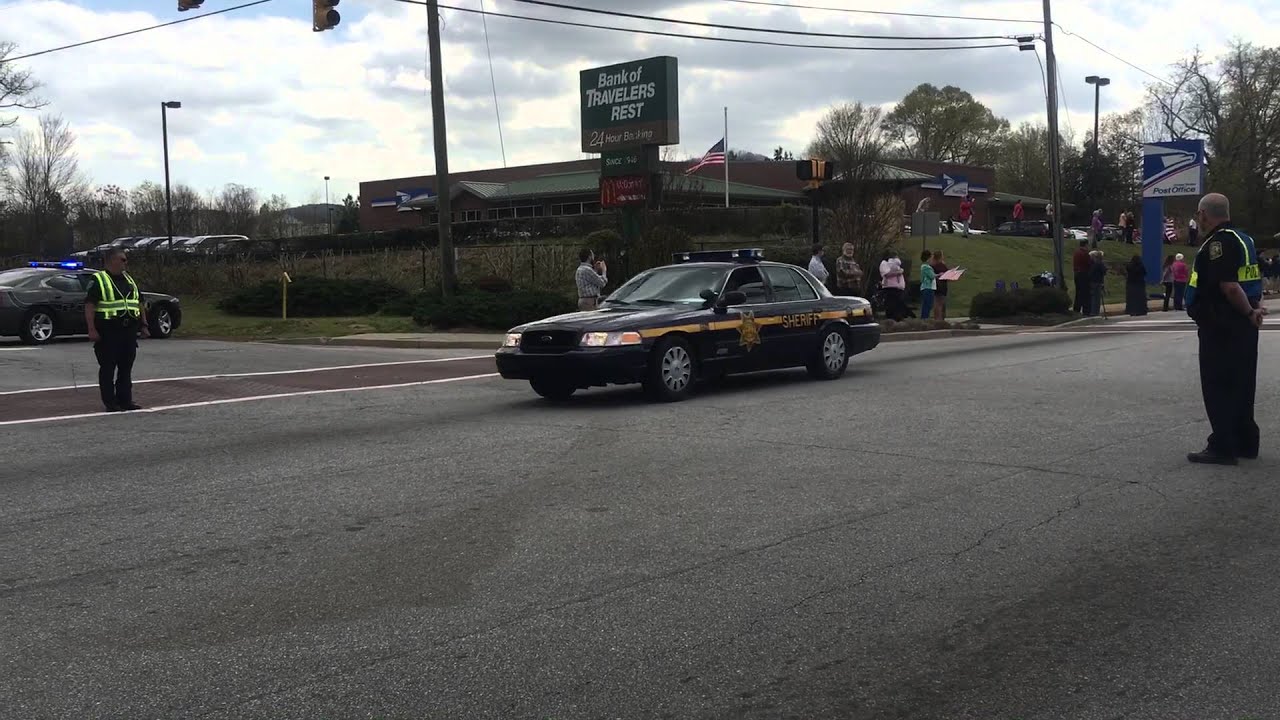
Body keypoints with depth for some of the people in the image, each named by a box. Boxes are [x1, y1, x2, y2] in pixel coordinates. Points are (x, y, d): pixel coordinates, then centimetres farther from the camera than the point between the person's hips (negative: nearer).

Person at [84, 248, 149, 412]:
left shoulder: (128, 280, 17)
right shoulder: (98, 280, -5)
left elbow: (140, 304, 22)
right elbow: (89, 305, -11)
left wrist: (143, 325, 15)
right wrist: (92, 329, -18)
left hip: (129, 331, 7)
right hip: (108, 332, -7)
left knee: (126, 368, 10)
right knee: (108, 368, -1)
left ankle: (125, 400, 16)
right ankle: (110, 403, 4)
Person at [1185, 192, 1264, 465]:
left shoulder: (1217, 242, -17)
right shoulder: (1243, 238, 14)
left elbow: (1230, 286, -25)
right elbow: (1252, 281, 18)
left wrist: (1250, 312, -14)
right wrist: (1255, 309, 9)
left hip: (1221, 327, -10)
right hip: (1243, 327, 10)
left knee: (1218, 387, -4)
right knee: (1241, 386, 16)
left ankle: (1223, 447, -1)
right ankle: (1246, 442, 23)